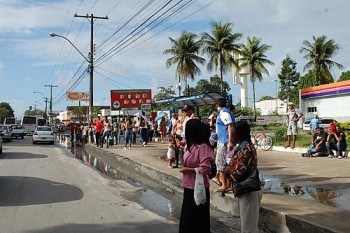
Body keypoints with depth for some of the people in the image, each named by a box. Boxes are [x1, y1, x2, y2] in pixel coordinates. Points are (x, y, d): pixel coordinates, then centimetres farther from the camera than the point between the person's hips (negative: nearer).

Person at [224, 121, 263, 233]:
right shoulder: (247, 145, 10)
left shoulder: (244, 149, -21)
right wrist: (230, 168, -1)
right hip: (247, 190, 10)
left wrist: (228, 171, -4)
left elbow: (238, 174, -22)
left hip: (248, 192, -10)